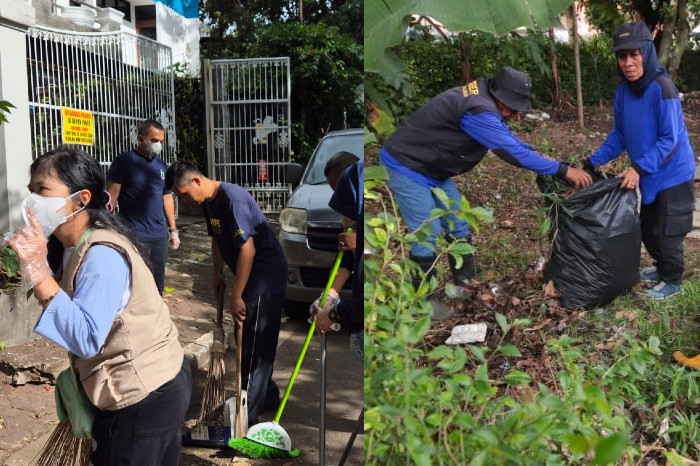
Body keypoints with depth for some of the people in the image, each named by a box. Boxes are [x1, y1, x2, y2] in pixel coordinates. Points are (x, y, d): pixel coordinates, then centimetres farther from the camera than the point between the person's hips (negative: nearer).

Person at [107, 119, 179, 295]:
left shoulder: (162, 165, 13)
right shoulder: (125, 160, -4)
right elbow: (112, 194, -8)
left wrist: (173, 229, 16)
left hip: (160, 236, 5)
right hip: (133, 236, -5)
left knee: (157, 287, 11)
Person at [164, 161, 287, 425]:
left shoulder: (232, 199, -23)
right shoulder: (208, 202, 6)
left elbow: (247, 248, -27)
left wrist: (236, 296, -25)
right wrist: (217, 272, 13)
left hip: (265, 278, -10)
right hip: (250, 278, 10)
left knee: (254, 347, -3)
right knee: (247, 342, 18)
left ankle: (246, 416, 7)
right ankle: (267, 398, 34)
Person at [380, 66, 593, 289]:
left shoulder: (481, 94, 1)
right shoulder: (478, 112, -29)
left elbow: (507, 138, 12)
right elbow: (512, 151, -29)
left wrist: (538, 155, 1)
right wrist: (563, 170, -23)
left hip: (432, 169, 10)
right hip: (405, 165, -10)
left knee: (458, 227, 10)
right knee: (428, 236, -10)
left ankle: (466, 283, 21)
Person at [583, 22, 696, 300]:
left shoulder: (662, 88, -25)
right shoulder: (623, 91, -3)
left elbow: (670, 139, -24)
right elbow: (620, 134, 7)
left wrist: (638, 168, -31)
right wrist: (594, 161, 1)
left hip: (672, 174, -7)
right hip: (650, 174, 7)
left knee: (666, 231, 5)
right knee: (648, 228, 20)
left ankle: (672, 282, 25)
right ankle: (662, 268, 42)